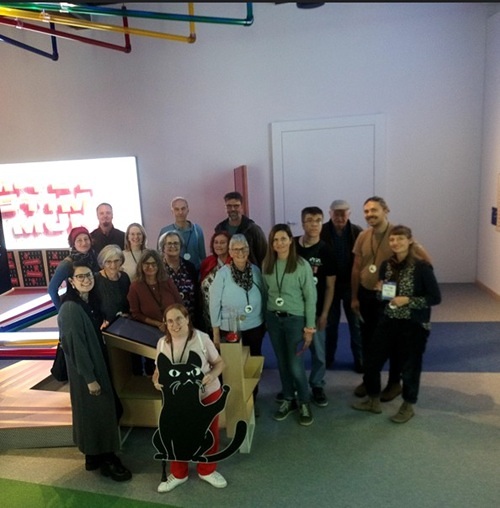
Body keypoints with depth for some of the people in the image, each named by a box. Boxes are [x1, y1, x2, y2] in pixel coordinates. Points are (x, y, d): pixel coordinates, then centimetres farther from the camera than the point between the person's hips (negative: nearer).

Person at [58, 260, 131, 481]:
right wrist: (89, 378, -20)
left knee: (103, 410, 18)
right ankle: (106, 460, 22)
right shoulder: (71, 309, -24)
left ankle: (94, 455, 35)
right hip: (85, 370, -9)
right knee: (96, 411, 5)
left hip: (98, 363, 9)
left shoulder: (91, 300, 3)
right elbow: (75, 345, -23)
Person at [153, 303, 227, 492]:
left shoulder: (201, 338, -16)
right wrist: (156, 380, -18)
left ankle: (207, 470, 42)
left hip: (207, 394, -1)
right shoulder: (162, 343, -8)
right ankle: (178, 474, 41)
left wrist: (212, 375, -26)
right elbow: (159, 370, 4)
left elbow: (219, 362, -6)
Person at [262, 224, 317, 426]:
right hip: (273, 319, 4)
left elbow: (310, 297, -8)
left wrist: (309, 327, -8)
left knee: (296, 366, 0)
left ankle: (304, 403, 25)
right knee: (282, 363, 15)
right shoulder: (267, 264, 0)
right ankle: (288, 400, 34)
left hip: (295, 319, -4)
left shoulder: (302, 265, -11)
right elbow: (265, 292, 8)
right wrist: (266, 318, 7)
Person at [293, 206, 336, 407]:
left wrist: (324, 314, -6)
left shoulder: (326, 251, -6)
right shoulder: (291, 245, -3)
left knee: (318, 352, 8)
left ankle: (317, 386, 30)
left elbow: (330, 286, -3)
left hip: (315, 310, -1)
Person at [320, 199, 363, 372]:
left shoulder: (357, 232, -7)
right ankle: (328, 357, 31)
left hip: (352, 284, 0)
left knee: (355, 323, 11)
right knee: (331, 322, 15)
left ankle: (360, 359, 25)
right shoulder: (322, 232, -8)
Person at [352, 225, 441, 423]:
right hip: (387, 322, 6)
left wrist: (408, 300, -21)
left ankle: (408, 406, 33)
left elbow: (435, 297, -12)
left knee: (409, 367, 10)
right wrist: (380, 291, -8)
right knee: (371, 362, 10)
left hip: (413, 325, -5)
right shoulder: (386, 265, 3)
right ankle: (373, 401, 31)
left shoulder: (421, 267, -13)